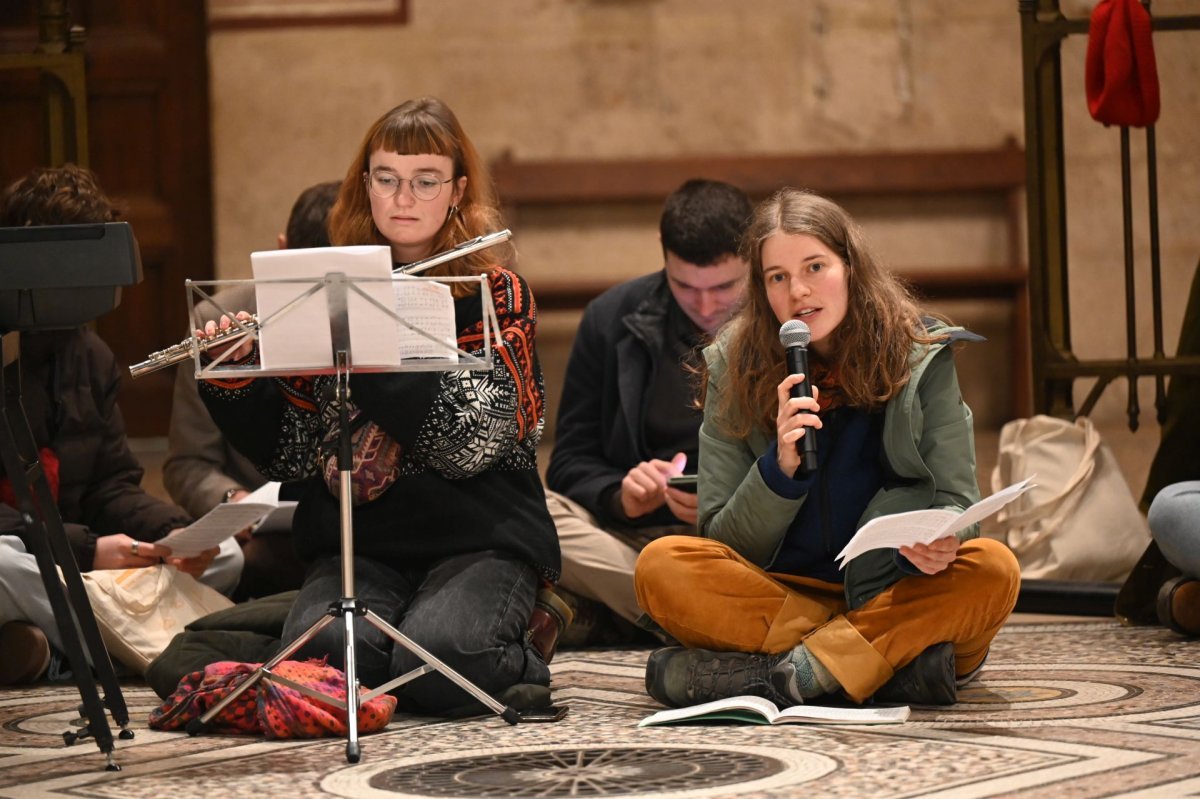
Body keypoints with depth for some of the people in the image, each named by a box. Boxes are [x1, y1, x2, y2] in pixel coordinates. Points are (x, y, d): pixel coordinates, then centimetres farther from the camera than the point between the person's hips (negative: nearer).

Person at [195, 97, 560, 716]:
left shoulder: (496, 294, 1)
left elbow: (472, 440, -15)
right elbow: (289, 455, 7)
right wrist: (231, 380, -10)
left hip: (476, 541, -2)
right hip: (356, 544, 2)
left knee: (435, 660, -31)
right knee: (321, 651, -31)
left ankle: (516, 662, 3)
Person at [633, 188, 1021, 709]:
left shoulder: (920, 358, 1)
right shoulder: (735, 368, 2)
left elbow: (957, 505, -2)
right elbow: (726, 543, 0)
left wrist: (941, 542, -27)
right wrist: (782, 466, -19)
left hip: (891, 596, 0)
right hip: (775, 595, 1)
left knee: (994, 572, -29)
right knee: (661, 567, -26)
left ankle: (777, 674, -32)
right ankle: (900, 661, -30)